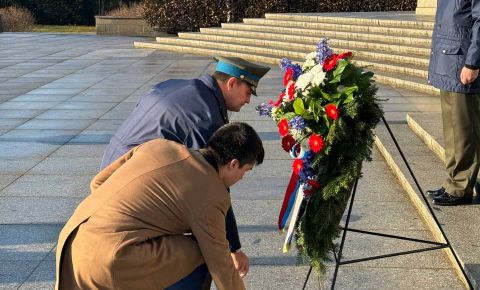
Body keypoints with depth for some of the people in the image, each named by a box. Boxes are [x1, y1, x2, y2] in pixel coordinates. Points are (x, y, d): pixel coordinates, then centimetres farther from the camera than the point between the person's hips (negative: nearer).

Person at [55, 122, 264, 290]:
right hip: (112, 259, -8)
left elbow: (98, 183, 18)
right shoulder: (212, 197, -5)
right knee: (197, 258, 9)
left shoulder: (159, 146, 13)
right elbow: (220, 265, 4)